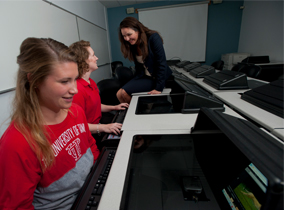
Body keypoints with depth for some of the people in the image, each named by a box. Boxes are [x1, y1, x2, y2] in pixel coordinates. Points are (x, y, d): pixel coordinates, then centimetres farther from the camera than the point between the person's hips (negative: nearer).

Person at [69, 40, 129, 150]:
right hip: (91, 133, -10)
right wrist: (103, 127, -30)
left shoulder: (91, 82, 8)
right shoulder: (77, 89, -26)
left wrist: (114, 107, 12)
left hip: (99, 120, 10)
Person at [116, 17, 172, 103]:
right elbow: (138, 65, 9)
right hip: (143, 76, 7)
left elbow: (161, 63, -21)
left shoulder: (153, 38, -16)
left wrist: (159, 88, -24)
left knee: (124, 93, -20)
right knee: (119, 94, -10)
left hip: (156, 77, -6)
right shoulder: (132, 44, 3)